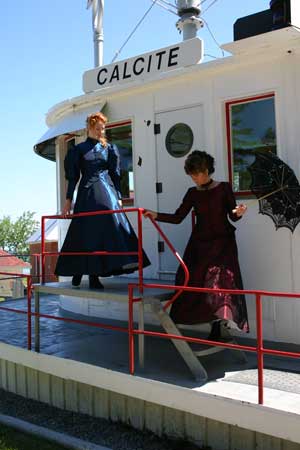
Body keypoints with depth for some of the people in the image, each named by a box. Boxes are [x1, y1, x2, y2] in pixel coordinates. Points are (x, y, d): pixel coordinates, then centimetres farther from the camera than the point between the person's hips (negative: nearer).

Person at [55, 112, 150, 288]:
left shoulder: (109, 148, 14)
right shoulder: (79, 149, 9)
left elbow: (115, 174, 13)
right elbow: (73, 176, 7)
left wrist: (119, 197, 7)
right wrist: (69, 200, 1)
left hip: (107, 193, 2)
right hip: (87, 194, -2)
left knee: (103, 231, -7)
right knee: (85, 234, -3)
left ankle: (94, 275, -4)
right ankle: (78, 272, 9)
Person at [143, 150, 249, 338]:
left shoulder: (224, 188, -3)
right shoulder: (193, 193, 6)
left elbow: (233, 216, -4)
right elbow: (178, 218, 4)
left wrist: (238, 213, -26)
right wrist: (156, 215, -7)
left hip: (222, 242, -3)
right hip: (199, 242, 3)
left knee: (219, 279, -11)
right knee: (191, 279, -4)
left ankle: (216, 328, -6)